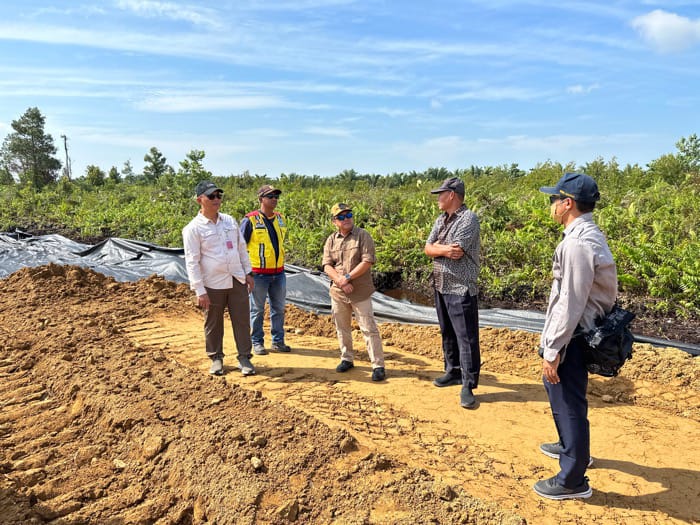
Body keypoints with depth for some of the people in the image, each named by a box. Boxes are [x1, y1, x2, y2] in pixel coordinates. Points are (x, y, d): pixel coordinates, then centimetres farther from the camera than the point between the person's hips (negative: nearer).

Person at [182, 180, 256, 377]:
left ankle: (244, 357, 17)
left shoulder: (230, 220, 8)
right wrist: (200, 291, -14)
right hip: (213, 285, -4)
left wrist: (248, 272, 10)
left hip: (237, 280, 4)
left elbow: (242, 248, 14)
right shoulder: (193, 228, -9)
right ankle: (216, 358, 27)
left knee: (242, 320, 6)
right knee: (213, 324, 10)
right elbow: (192, 262, -11)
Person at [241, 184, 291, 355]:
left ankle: (278, 341, 25)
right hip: (259, 273, -6)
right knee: (257, 310, 6)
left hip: (279, 273, 6)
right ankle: (257, 342, 19)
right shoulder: (250, 220, -11)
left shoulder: (280, 218, 8)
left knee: (279, 308, 13)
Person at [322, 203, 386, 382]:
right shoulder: (331, 240, 6)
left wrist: (348, 277, -17)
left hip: (360, 292, -4)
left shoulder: (363, 236, -6)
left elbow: (367, 261, -14)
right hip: (337, 292, 5)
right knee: (342, 328, 16)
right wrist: (340, 281, -17)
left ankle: (378, 366, 3)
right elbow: (327, 266, -1)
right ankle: (347, 359, 34)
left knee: (369, 329, -4)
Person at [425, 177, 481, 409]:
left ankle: (468, 386, 2)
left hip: (461, 290, -8)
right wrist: (444, 249, -15)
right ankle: (453, 372, 32)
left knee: (466, 338, -4)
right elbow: (428, 249, 6)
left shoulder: (469, 219, -13)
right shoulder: (441, 220, 13)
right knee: (447, 334, 17)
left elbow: (455, 252, -23)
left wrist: (436, 247, -5)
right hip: (441, 287, 9)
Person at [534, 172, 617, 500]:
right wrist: (549, 337, 19)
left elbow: (570, 304, -25)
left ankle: (573, 481, 20)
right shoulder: (589, 236, 8)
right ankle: (572, 446, 49)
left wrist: (552, 350, -20)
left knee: (568, 403, 3)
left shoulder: (577, 244, -25)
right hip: (579, 333, 10)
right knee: (558, 391, 28)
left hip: (571, 338, -10)